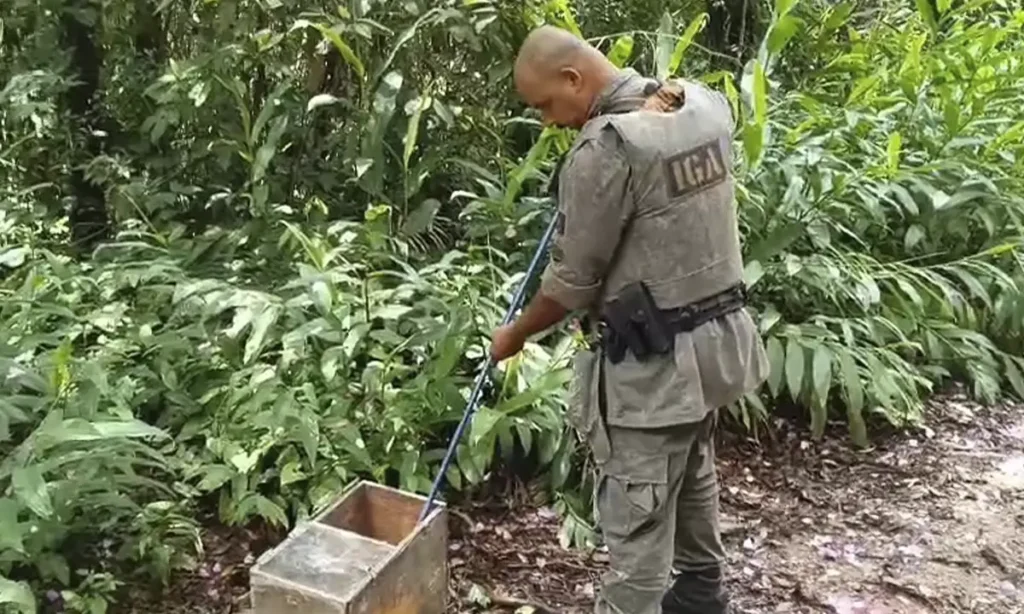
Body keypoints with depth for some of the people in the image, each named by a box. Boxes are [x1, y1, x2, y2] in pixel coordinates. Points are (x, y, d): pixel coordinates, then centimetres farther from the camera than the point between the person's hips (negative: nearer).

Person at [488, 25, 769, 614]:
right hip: (719, 334, 9)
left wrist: (515, 334, 1)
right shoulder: (706, 104, 2)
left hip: (653, 362, -9)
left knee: (637, 524, 3)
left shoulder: (604, 148, -23)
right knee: (694, 477, 28)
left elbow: (572, 282, -15)